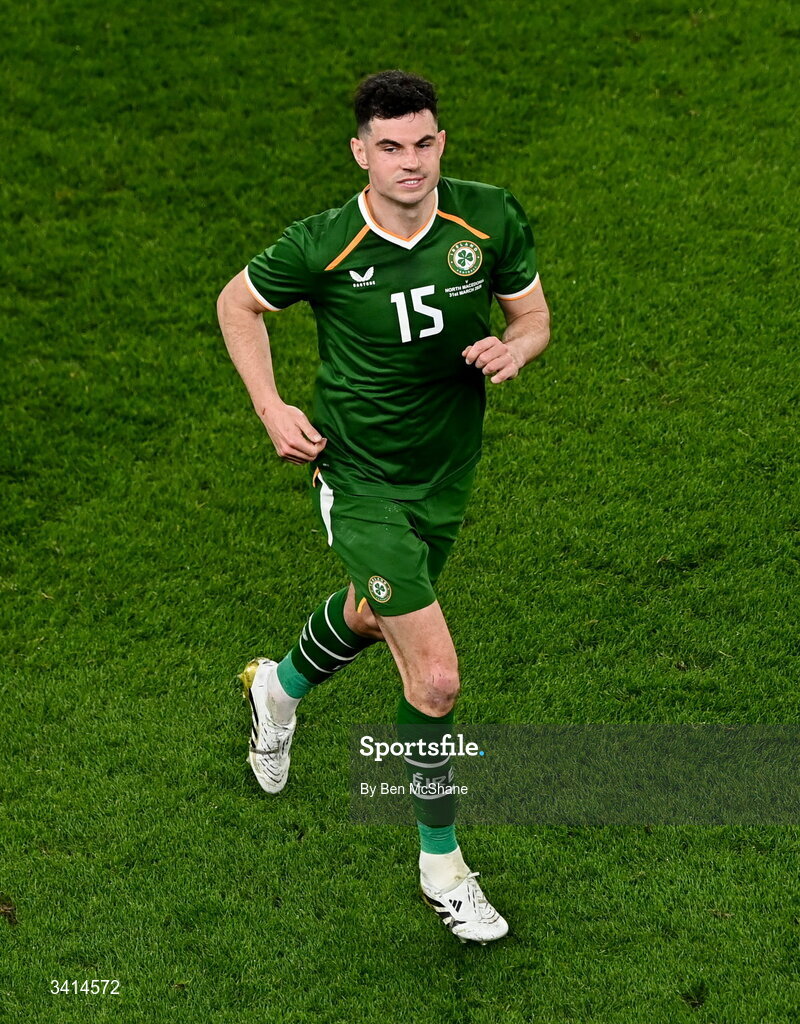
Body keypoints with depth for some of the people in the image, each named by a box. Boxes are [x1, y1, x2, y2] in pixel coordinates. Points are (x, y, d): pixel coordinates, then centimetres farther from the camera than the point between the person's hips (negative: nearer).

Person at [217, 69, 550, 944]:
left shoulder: (490, 218, -12)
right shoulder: (323, 245, -20)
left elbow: (534, 315, 2)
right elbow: (237, 303, -1)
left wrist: (513, 348, -21)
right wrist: (272, 411, -11)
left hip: (447, 474, 5)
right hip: (361, 478, -5)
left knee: (372, 614, 29)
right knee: (436, 674, -12)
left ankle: (281, 687, 64)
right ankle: (441, 863, 10)